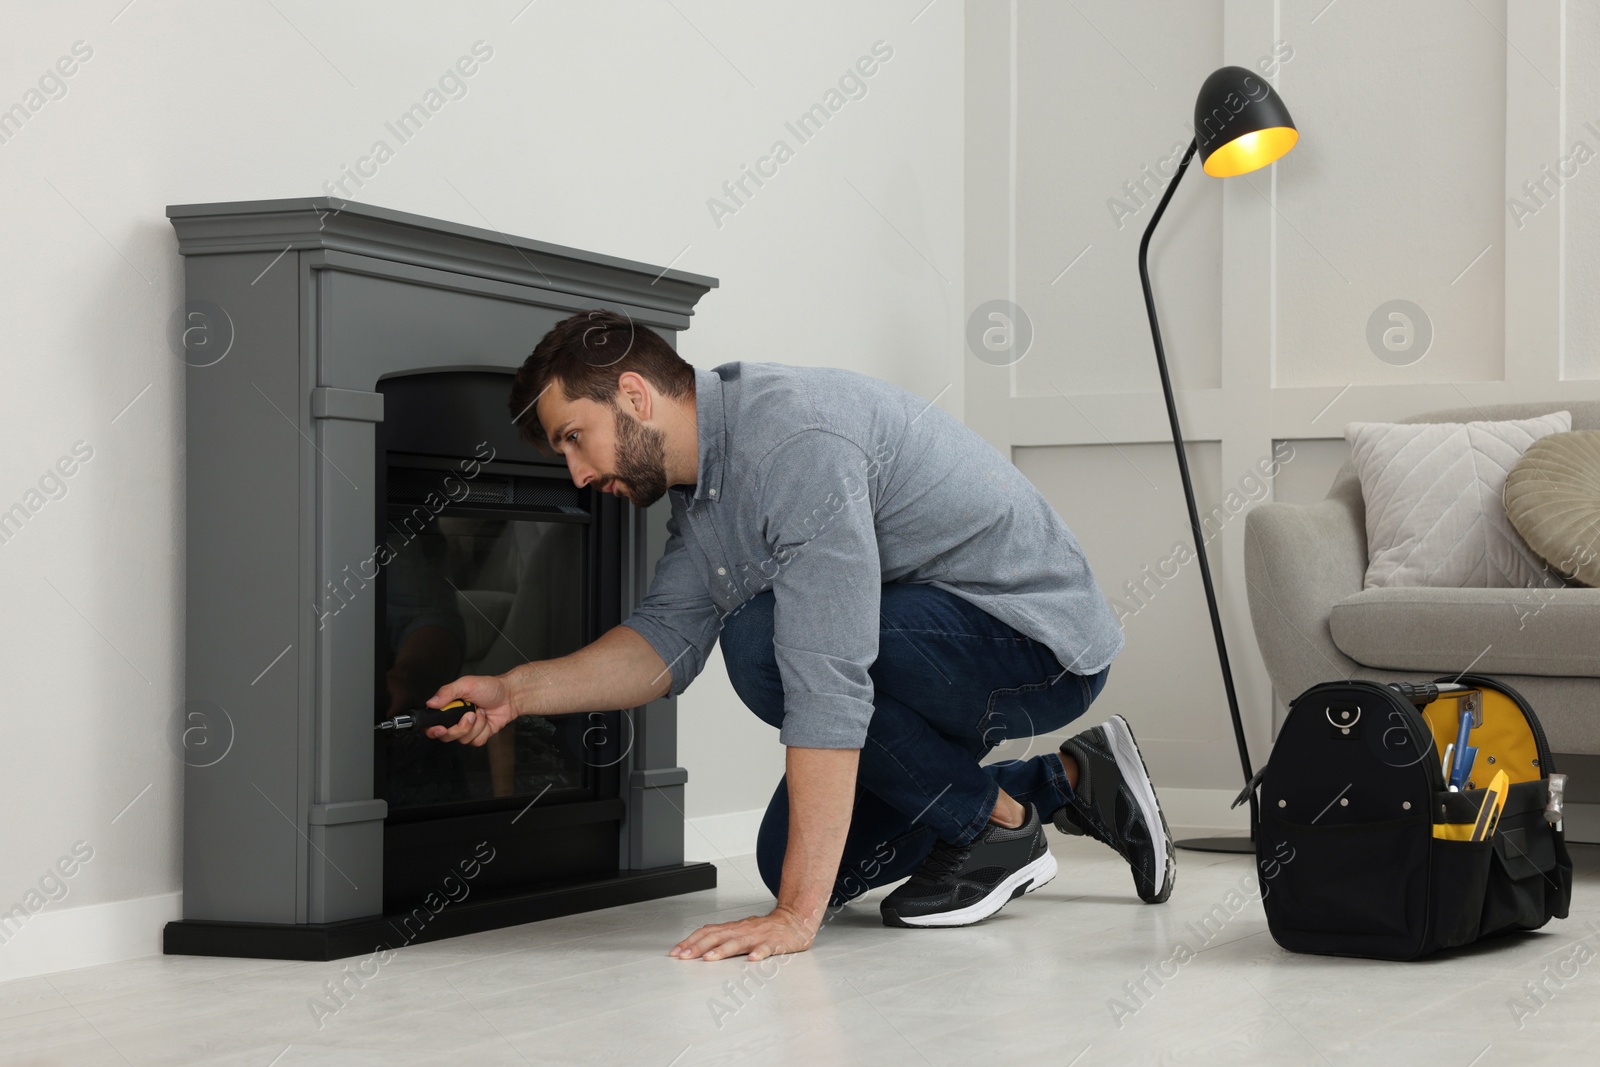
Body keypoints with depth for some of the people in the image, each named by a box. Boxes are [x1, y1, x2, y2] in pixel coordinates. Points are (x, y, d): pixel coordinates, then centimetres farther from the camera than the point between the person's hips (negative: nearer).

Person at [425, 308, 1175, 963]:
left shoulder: (793, 442, -30)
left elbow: (826, 683, -36)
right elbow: (666, 643, 7)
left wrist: (796, 916, -37)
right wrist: (515, 691, -7)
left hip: (1040, 641, -10)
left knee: (764, 637, -28)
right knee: (792, 858, 9)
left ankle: (993, 828, -10)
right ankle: (1067, 782, 17)